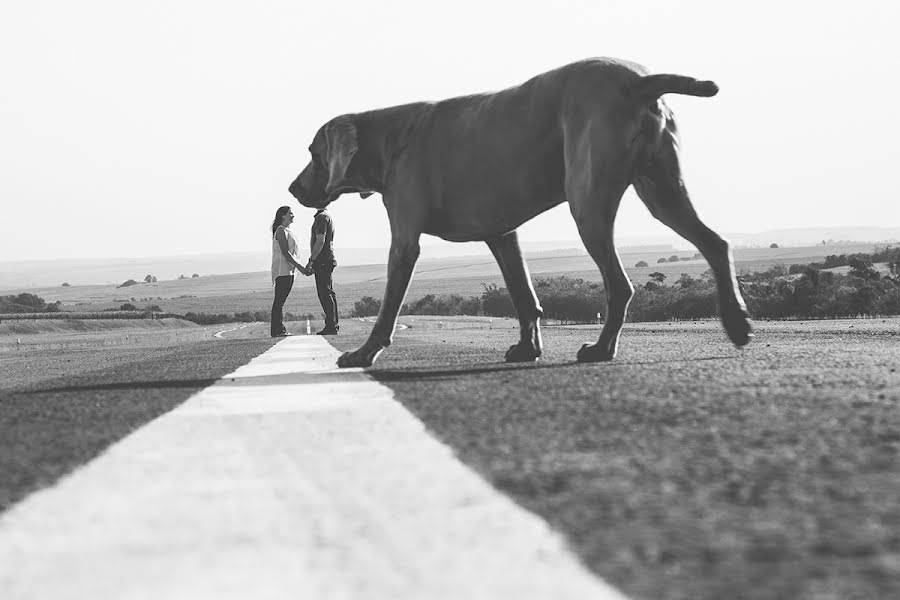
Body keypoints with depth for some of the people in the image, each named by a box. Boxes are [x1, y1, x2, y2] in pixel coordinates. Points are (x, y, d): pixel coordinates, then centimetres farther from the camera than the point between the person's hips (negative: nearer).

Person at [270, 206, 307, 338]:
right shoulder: (281, 231, -10)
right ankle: (277, 330, -12)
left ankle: (279, 329, 10)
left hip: (288, 270, 10)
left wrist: (300, 267, 17)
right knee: (279, 301, -10)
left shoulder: (288, 231, 20)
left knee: (280, 301, 9)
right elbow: (285, 252, -17)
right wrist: (299, 266, -20)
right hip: (282, 270, -10)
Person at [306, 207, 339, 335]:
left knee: (325, 294, -10)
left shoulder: (322, 218, -13)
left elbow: (320, 241, -21)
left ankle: (331, 326, -13)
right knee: (329, 294, 12)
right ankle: (333, 325, 14)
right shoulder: (327, 217, 20)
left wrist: (311, 261, -19)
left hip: (323, 261, -10)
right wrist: (314, 263, 26)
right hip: (328, 261, 10)